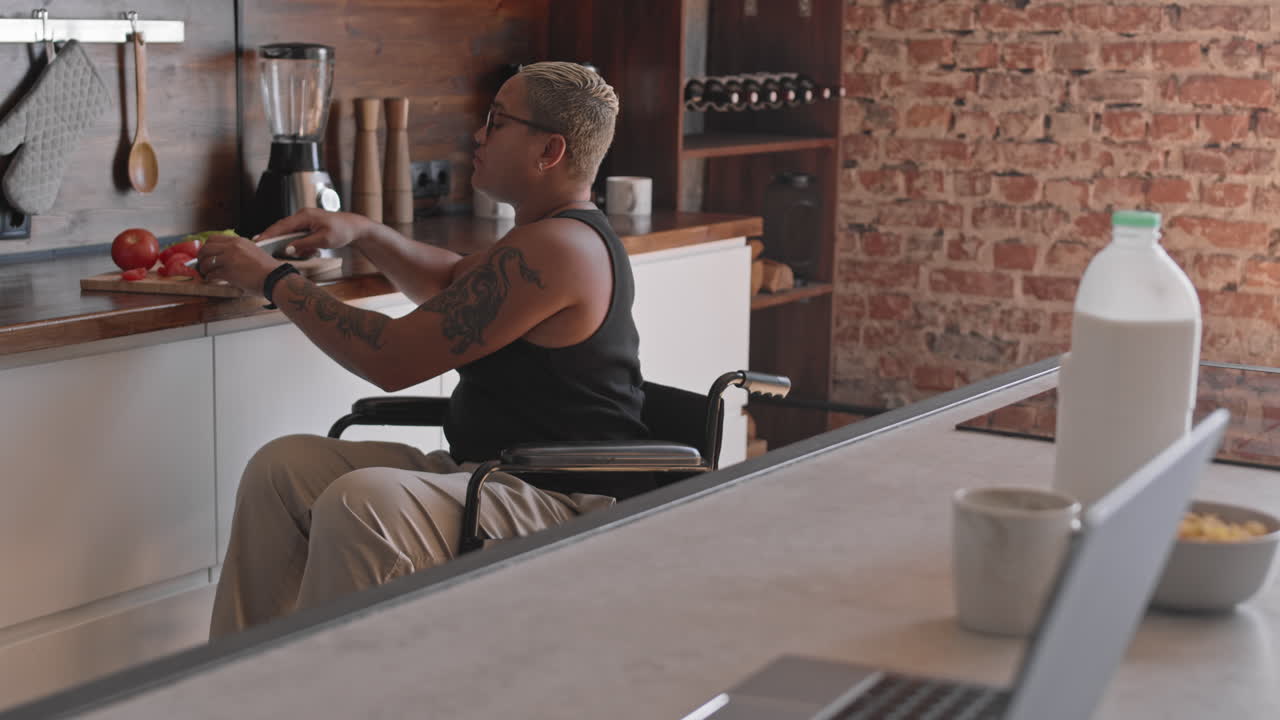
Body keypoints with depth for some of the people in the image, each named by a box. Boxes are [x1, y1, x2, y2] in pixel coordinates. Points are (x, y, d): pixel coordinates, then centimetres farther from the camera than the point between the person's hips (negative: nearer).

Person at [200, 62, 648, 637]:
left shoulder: (555, 249, -19)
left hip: (567, 504, -11)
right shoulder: (564, 233, 15)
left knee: (360, 506, -35)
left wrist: (273, 279, -7)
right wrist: (363, 233, 17)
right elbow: (453, 281, 35)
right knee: (281, 467, 2)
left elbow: (391, 359, -19)